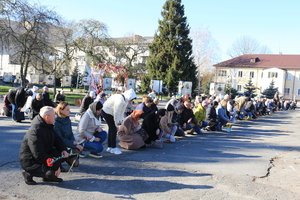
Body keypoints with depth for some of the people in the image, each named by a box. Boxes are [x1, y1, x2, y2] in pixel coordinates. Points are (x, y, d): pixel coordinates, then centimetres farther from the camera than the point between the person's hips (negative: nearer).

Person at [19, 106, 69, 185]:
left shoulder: (48, 125, 2)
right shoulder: (35, 131, -28)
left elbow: (56, 139, 12)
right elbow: (38, 154, -28)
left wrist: (63, 150, -9)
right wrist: (55, 166, -25)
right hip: (30, 161, -9)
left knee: (61, 154, -3)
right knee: (51, 172, -26)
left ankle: (49, 176, 7)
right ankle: (28, 174, -1)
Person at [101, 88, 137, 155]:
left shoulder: (125, 99, -2)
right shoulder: (120, 100, -31)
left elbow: (122, 111, 3)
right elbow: (116, 113, -25)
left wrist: (121, 120, -1)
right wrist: (117, 123, -14)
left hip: (109, 112, 10)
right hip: (107, 112, -10)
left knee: (111, 128, 15)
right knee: (113, 129, -8)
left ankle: (109, 147, 25)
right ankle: (113, 148, 0)